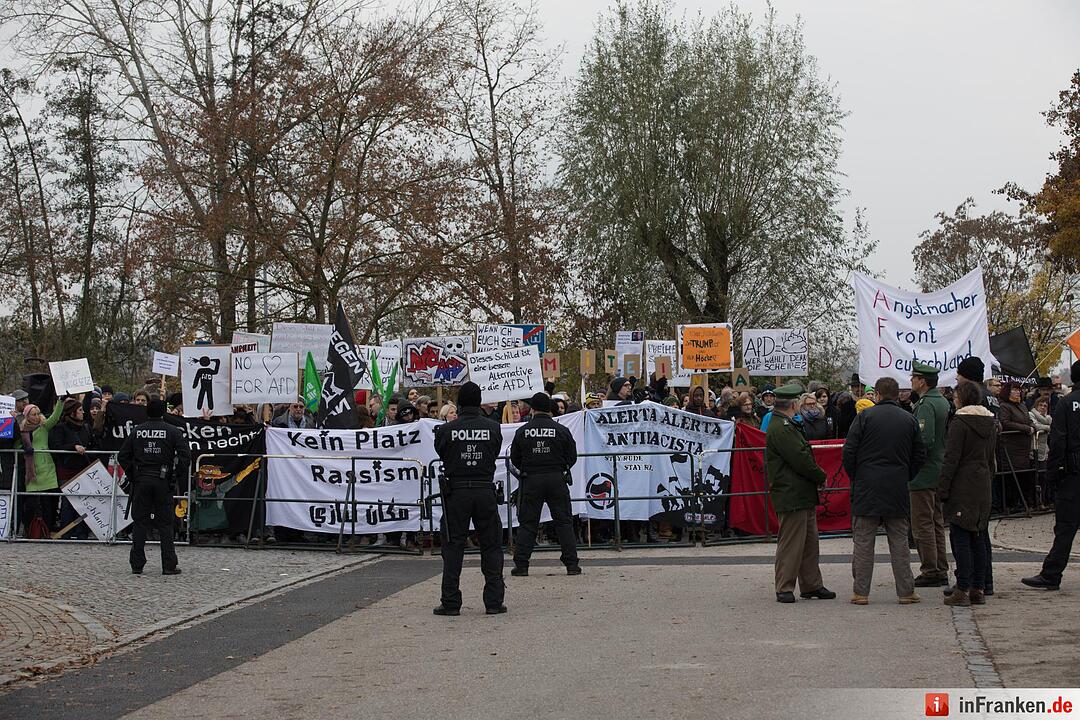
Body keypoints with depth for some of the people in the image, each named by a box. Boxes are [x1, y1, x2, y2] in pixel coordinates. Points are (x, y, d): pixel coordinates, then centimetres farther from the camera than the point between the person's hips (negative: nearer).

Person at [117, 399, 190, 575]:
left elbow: (122, 456, 5)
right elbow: (185, 455, -10)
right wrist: (178, 475, 0)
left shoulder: (137, 431, 6)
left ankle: (137, 565, 6)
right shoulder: (173, 431, -1)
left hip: (141, 481, 2)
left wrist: (132, 474, 10)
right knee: (165, 524, 3)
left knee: (140, 522, 7)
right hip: (163, 481, -2)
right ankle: (169, 565, 2)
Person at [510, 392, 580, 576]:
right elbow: (572, 457, 4)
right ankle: (572, 564, 4)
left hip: (531, 480, 0)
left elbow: (515, 459, 5)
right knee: (564, 521, 6)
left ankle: (521, 565, 2)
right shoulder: (561, 430, -2)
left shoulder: (522, 431, -1)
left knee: (527, 523, 5)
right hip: (557, 479, 0)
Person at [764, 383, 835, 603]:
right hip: (791, 497, -11)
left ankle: (811, 585, 22)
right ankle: (784, 588, 1)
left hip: (803, 495, 11)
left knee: (809, 542, 15)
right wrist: (821, 477, -6)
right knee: (790, 543, -5)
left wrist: (817, 476, 6)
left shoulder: (786, 426, 18)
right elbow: (800, 459, -19)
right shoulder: (781, 429, -16)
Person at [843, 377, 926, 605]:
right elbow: (920, 455, 9)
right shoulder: (909, 420, 6)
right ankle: (906, 592, 9)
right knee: (899, 541, 9)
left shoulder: (865, 416, -5)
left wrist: (854, 476, 7)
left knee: (863, 541, 2)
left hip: (866, 488, -3)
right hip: (897, 491, 3)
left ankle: (860, 592, 2)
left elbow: (849, 451, -7)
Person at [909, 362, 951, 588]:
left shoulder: (925, 405, -17)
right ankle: (941, 571, 18)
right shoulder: (944, 402, 12)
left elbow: (925, 439, -25)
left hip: (923, 474, -9)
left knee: (922, 524, -4)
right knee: (937, 523, 14)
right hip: (939, 472, 9)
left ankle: (930, 571, -3)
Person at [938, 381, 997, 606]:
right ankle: (978, 589, 13)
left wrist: (942, 488, -10)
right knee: (977, 538, 12)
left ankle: (963, 590, -7)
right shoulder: (991, 423, 13)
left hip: (962, 488, -7)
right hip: (983, 487, 7)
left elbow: (951, 459, -14)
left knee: (960, 538, -5)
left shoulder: (960, 423, -11)